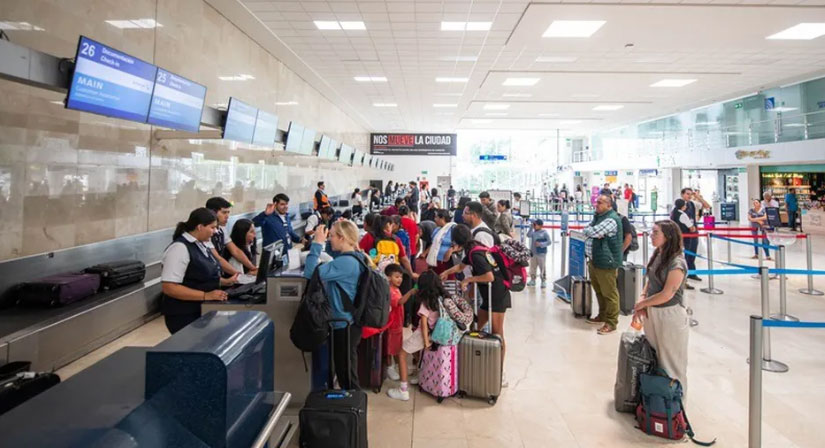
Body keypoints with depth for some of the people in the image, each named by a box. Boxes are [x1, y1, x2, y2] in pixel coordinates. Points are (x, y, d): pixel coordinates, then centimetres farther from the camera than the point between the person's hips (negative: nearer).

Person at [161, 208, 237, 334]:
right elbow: (169, 287, -26)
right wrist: (206, 295, -28)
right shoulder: (180, 248, -20)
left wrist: (225, 282, 7)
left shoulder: (201, 245, 8)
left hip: (203, 311, 9)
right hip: (184, 316, -9)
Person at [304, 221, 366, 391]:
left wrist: (317, 243, -23)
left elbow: (310, 273, -29)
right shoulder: (355, 259, 7)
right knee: (347, 373, 22)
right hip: (348, 323, 10)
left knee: (346, 375, 6)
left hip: (344, 326, -10)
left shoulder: (346, 262, -25)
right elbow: (327, 272, 19)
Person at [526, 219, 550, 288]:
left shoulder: (544, 233, -8)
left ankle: (544, 281, 8)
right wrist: (531, 227, -12)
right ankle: (532, 280, 25)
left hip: (541, 253, -5)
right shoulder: (534, 232, 7)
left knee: (542, 268, -1)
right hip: (533, 253, 5)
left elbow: (549, 242, -9)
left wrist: (540, 244, -21)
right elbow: (528, 235, -9)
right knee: (532, 267, 13)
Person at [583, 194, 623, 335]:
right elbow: (587, 230, 12)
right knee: (599, 290, 20)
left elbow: (593, 232, -24)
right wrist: (591, 232, -10)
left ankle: (611, 322, 7)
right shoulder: (598, 216, 14)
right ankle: (602, 315, 34)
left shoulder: (611, 219, -18)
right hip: (594, 259, 10)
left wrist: (587, 230, -3)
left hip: (606, 262, -10)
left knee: (609, 293, -1)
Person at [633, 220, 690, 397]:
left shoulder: (677, 263, -20)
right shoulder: (657, 255, 3)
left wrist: (643, 303, -9)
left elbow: (667, 294, -20)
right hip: (652, 313, 7)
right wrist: (642, 298, -3)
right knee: (654, 356, 19)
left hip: (670, 315, -7)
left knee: (671, 360, 8)